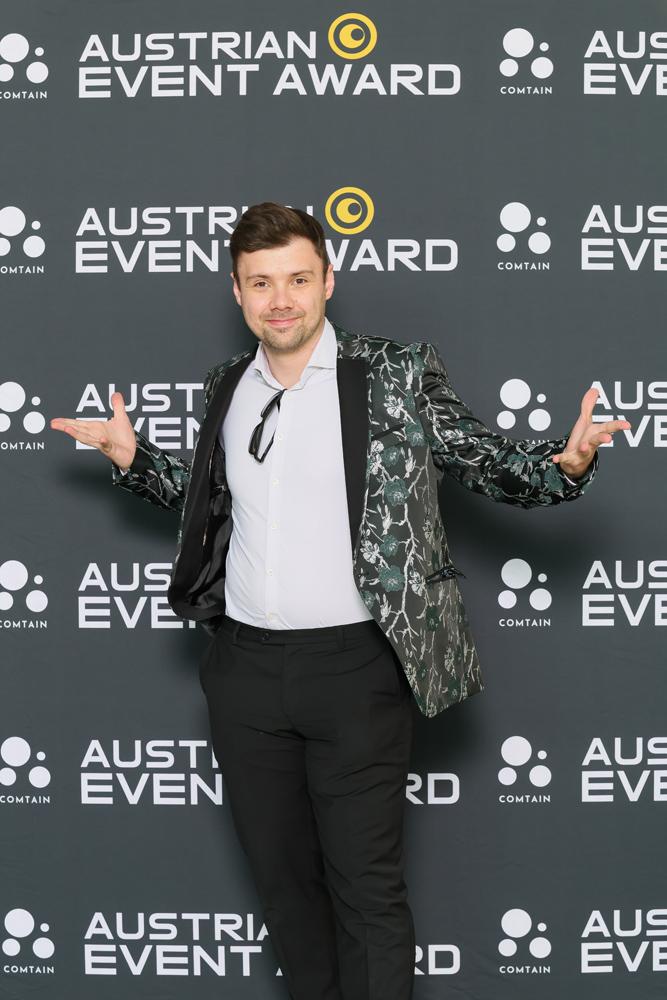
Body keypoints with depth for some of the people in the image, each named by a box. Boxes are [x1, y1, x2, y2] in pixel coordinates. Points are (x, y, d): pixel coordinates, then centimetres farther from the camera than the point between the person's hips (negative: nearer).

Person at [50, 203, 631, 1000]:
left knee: (367, 887, 1)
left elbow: (494, 467, -5)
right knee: (279, 871, 18)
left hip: (352, 666, -5)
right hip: (245, 666, 5)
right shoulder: (228, 387, 9)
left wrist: (566, 462, -24)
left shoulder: (397, 376, -5)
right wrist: (133, 456, 10)